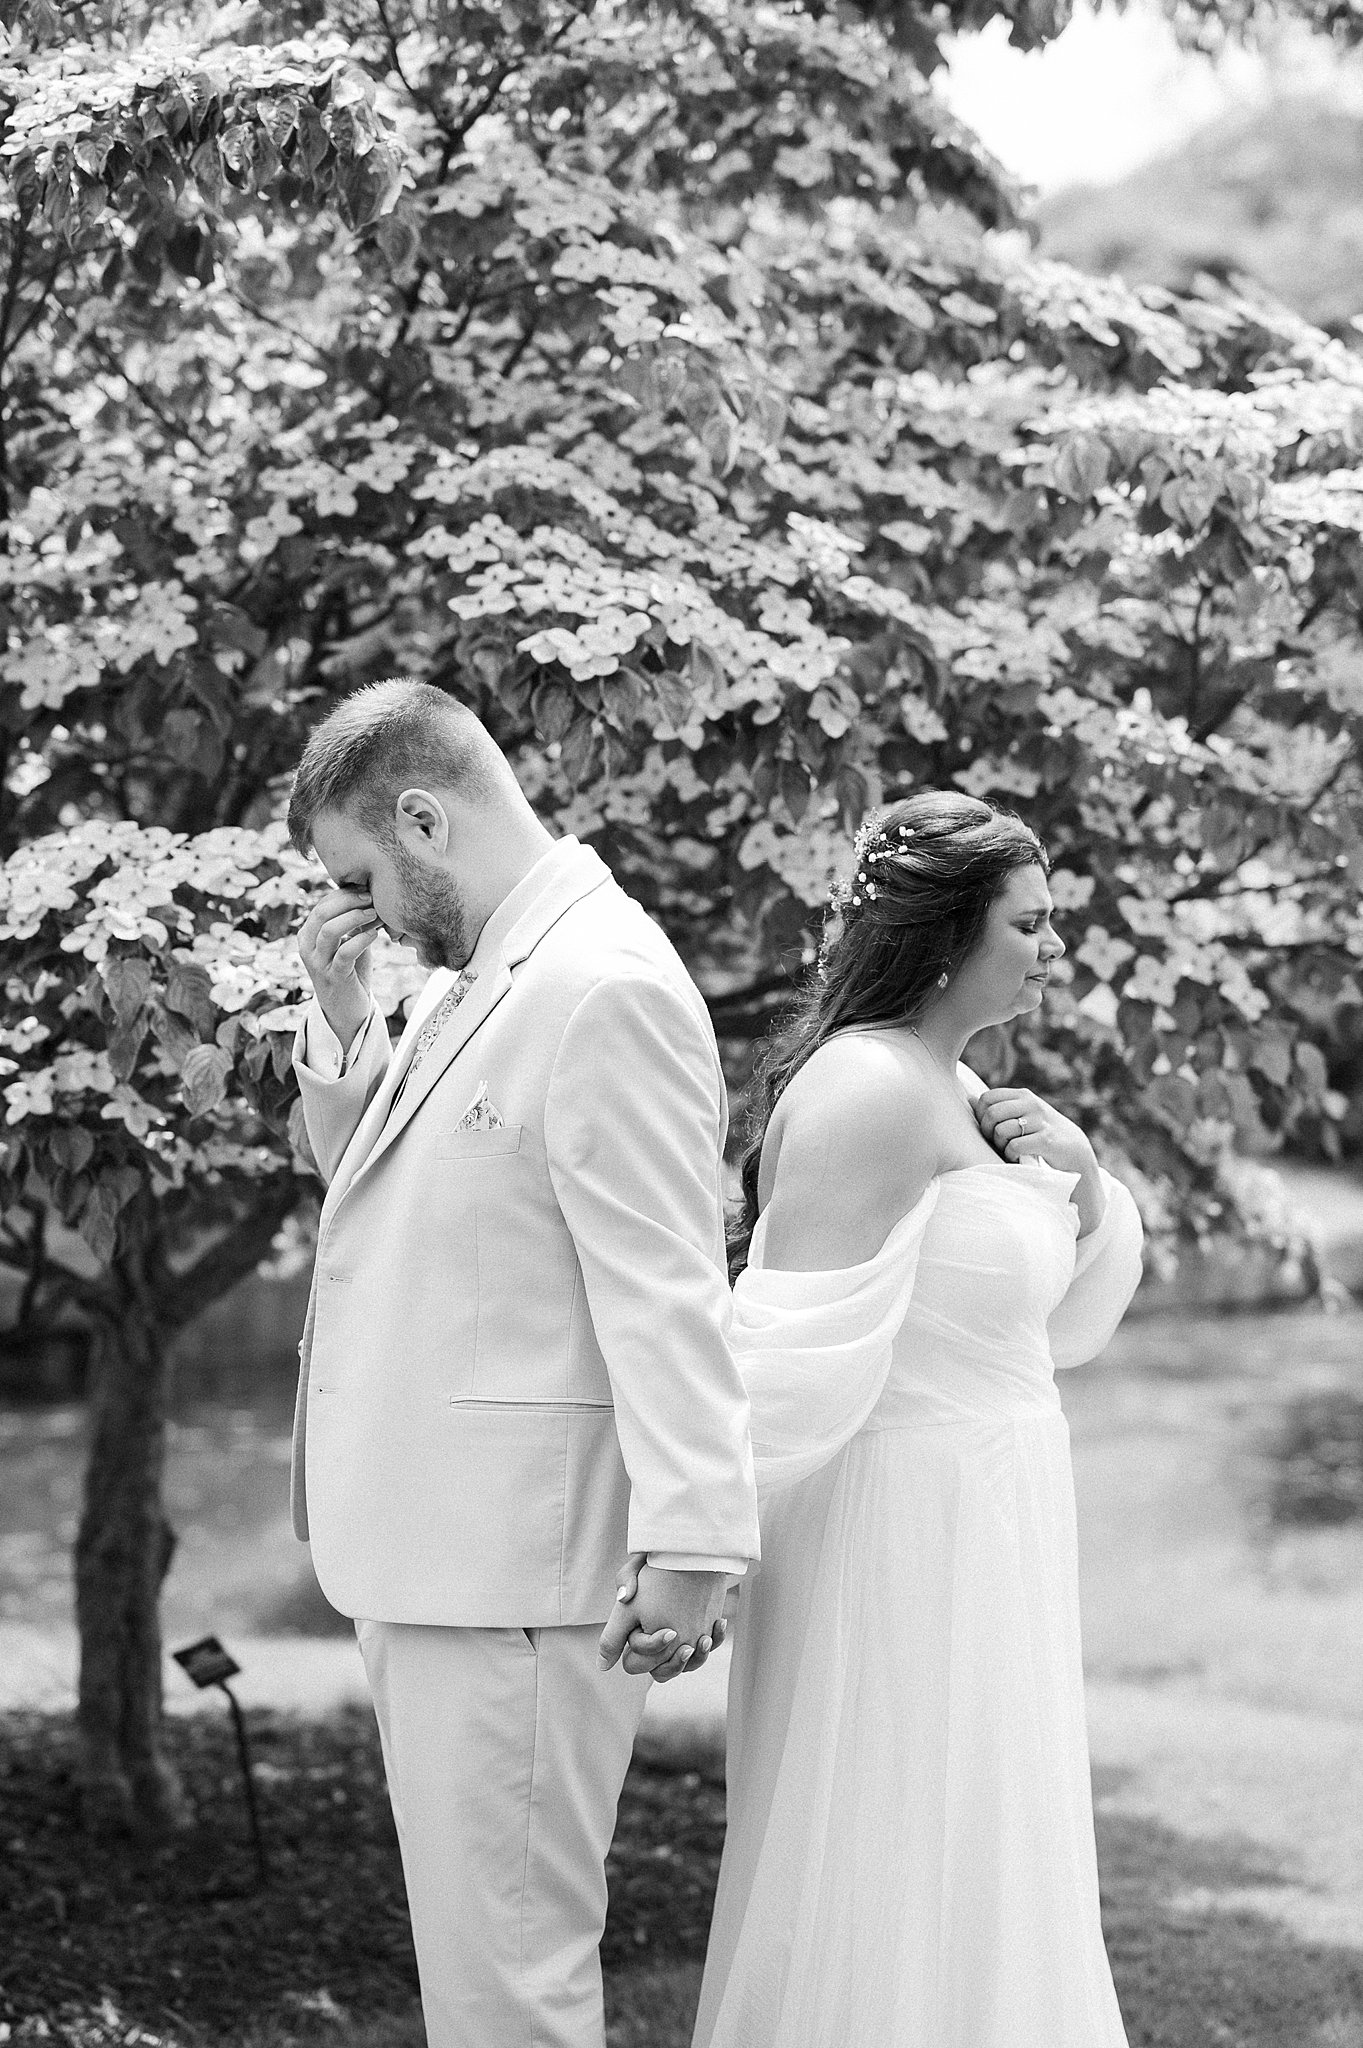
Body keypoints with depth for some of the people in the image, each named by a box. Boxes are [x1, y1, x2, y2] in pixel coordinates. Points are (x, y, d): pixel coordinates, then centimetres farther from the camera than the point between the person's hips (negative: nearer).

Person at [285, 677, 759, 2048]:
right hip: (424, 1548, 10)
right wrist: (341, 1026, 8)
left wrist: (692, 1538, -21)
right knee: (468, 1929, 17)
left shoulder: (606, 994, -17)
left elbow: (666, 1289, -20)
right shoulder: (476, 978, 13)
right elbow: (363, 1177, 25)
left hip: (513, 1560, -10)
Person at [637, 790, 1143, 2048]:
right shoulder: (870, 1091, -18)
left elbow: (1069, 1325, 15)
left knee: (966, 1889, 17)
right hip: (904, 1548, -10)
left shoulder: (956, 1091, 11)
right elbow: (798, 1351, -23)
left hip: (982, 1545, 10)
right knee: (891, 1894, -1)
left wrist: (1079, 1178, -1)